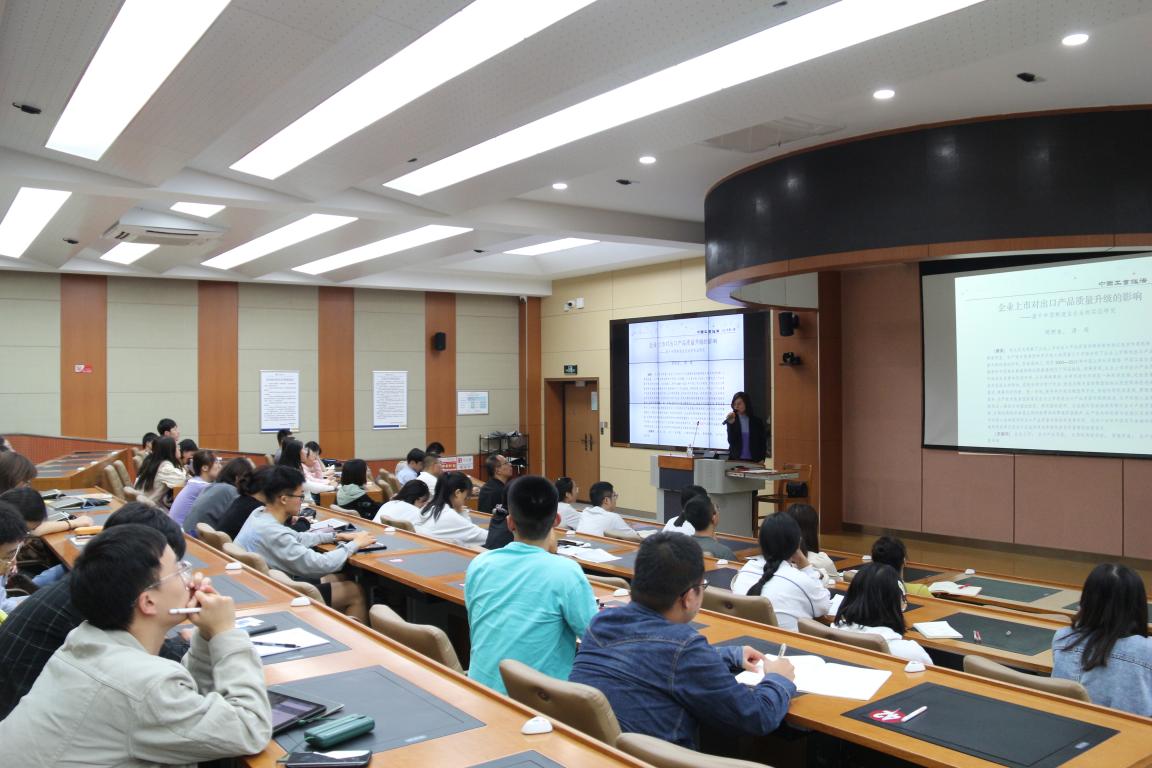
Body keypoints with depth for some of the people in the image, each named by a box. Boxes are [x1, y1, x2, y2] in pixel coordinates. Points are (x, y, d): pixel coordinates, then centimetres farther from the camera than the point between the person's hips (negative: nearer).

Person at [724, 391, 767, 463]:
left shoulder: (757, 421, 2)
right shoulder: (732, 420, 0)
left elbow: (763, 441, 5)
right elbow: (731, 442, -9)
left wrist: (762, 459, -5)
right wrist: (731, 424, -18)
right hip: (735, 459, 0)